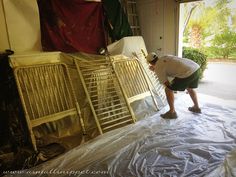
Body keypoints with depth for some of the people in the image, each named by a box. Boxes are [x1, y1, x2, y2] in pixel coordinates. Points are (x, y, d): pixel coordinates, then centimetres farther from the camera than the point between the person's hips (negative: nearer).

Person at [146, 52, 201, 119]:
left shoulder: (157, 68, 1)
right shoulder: (165, 57, 24)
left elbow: (167, 84, 3)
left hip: (186, 74, -9)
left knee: (168, 90, 8)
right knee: (190, 88, 34)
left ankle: (172, 112, 14)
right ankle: (196, 107, 48)